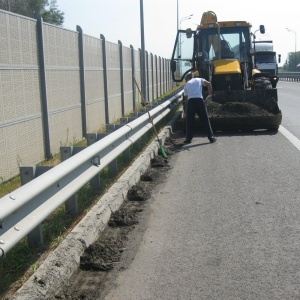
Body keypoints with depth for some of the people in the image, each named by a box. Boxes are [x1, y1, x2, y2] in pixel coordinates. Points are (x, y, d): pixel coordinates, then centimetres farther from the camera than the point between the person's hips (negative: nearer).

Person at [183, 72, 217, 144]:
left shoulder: (186, 85, 23)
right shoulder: (199, 80, 22)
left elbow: (185, 97, 16)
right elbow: (208, 83, 5)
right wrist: (210, 94, 11)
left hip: (190, 101, 0)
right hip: (199, 100, 0)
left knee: (190, 121, 9)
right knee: (205, 119, 6)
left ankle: (188, 138, 8)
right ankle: (211, 137, 8)